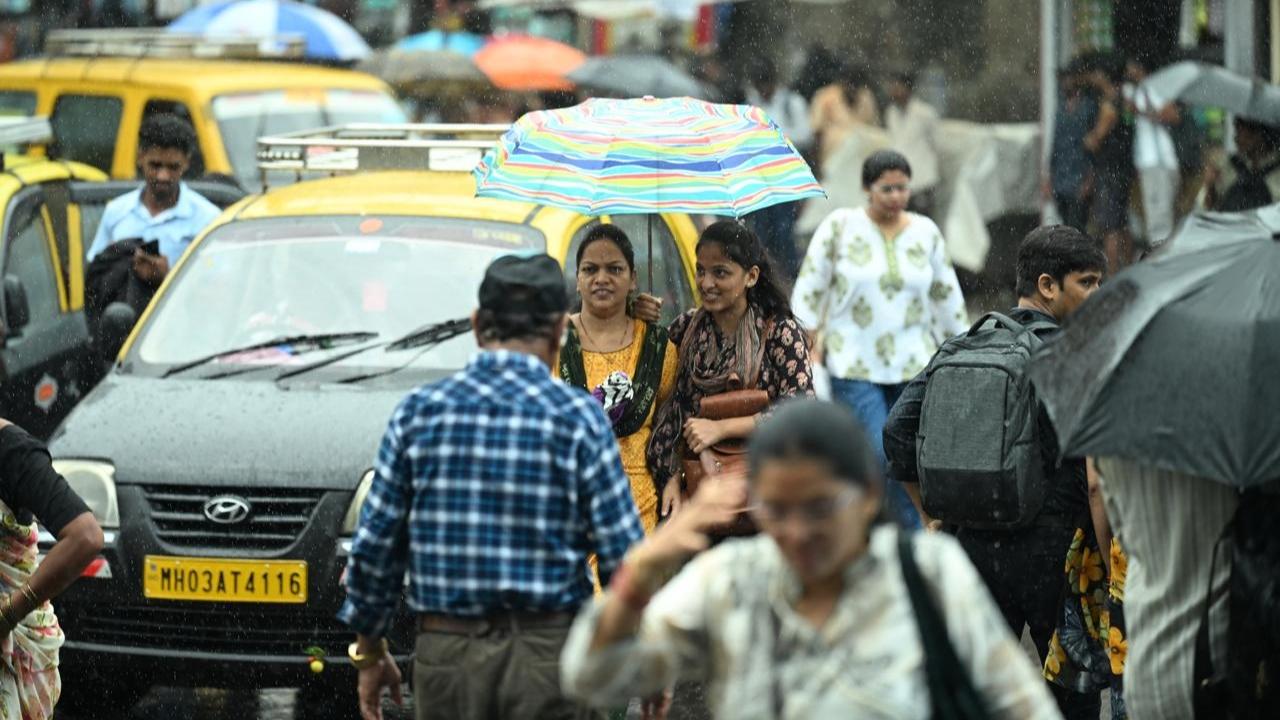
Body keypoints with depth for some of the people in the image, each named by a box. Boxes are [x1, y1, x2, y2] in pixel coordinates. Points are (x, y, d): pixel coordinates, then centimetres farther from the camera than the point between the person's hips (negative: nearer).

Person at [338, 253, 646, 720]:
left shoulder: (420, 413, 1)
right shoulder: (578, 419, -5)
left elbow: (375, 547, 4)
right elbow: (624, 556, -5)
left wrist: (369, 651, 16)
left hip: (447, 657, 2)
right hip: (547, 655, -2)